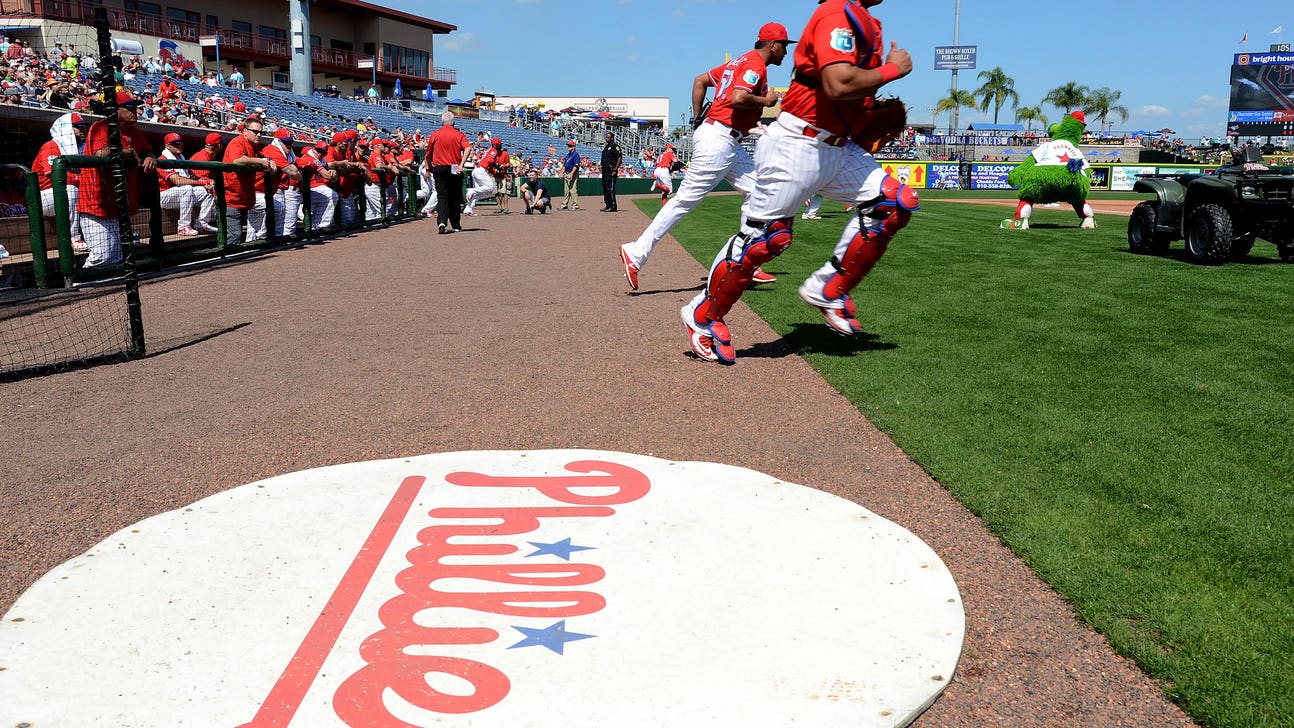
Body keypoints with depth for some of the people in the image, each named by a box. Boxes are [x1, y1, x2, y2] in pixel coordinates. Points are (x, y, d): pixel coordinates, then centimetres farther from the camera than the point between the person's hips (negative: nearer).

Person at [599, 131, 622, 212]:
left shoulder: (615, 146, -9)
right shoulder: (605, 146, 19)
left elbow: (619, 158, -17)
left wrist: (615, 170, -21)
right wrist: (601, 167, 17)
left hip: (611, 171, -10)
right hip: (605, 171, 10)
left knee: (610, 189, -10)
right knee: (605, 189, 11)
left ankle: (613, 206, -7)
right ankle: (608, 205, 18)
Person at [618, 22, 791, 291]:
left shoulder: (739, 61, 21)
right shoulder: (756, 64, -8)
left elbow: (700, 80, 23)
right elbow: (738, 98, -24)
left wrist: (698, 121, 20)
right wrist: (765, 100, -8)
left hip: (730, 145, 11)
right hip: (718, 140, -11)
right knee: (686, 200, -10)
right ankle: (636, 254, -9)